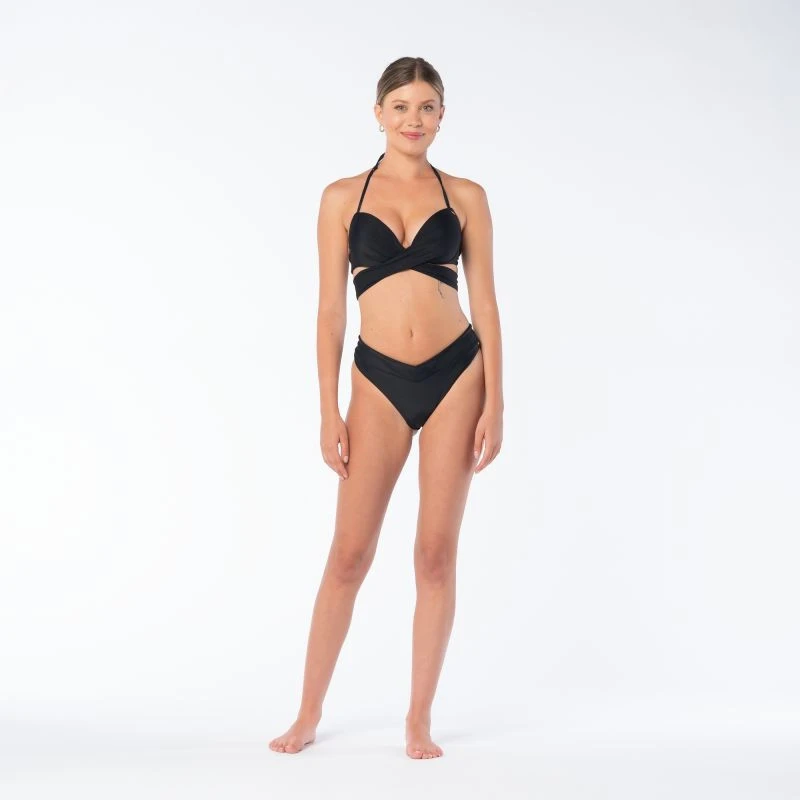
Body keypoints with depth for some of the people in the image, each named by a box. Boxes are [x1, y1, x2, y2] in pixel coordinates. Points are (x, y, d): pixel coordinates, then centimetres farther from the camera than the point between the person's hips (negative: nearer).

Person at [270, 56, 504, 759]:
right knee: (350, 553, 2)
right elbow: (330, 310, 4)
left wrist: (494, 403, -1)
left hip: (456, 375, 0)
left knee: (437, 553, 3)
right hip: (379, 382, 0)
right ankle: (309, 713, 17)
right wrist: (329, 410, -1)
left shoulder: (466, 196, 7)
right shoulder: (343, 197, 6)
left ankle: (420, 719, 15)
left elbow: (485, 302, 5)